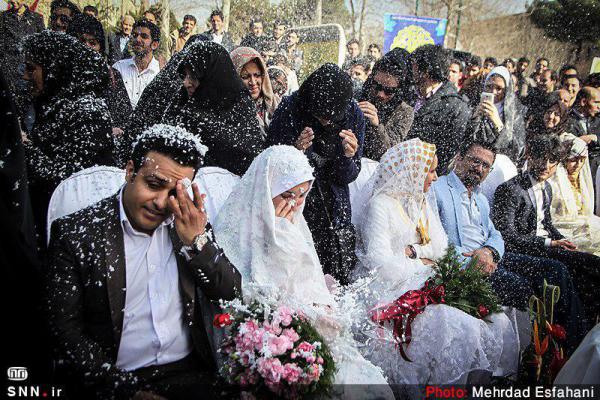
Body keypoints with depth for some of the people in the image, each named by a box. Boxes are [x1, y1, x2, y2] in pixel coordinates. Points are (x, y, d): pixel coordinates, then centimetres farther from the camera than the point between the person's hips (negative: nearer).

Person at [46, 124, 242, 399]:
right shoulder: (75, 233, -5)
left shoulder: (190, 224, 4)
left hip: (193, 373, 3)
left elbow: (231, 292, 3)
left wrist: (196, 240, -12)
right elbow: (67, 330, -5)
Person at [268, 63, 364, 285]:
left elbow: (348, 177, -3)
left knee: (337, 278, 2)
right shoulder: (289, 108, -17)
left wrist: (348, 157, -24)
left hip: (333, 208, 2)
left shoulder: (353, 114, -9)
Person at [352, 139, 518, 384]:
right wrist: (422, 265, -8)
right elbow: (381, 263, -18)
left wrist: (414, 251, -9)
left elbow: (440, 246, 9)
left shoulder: (422, 201, 16)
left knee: (495, 320, -10)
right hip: (392, 289, -7)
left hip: (424, 281, 8)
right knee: (453, 325, -29)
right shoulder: (380, 205, -11)